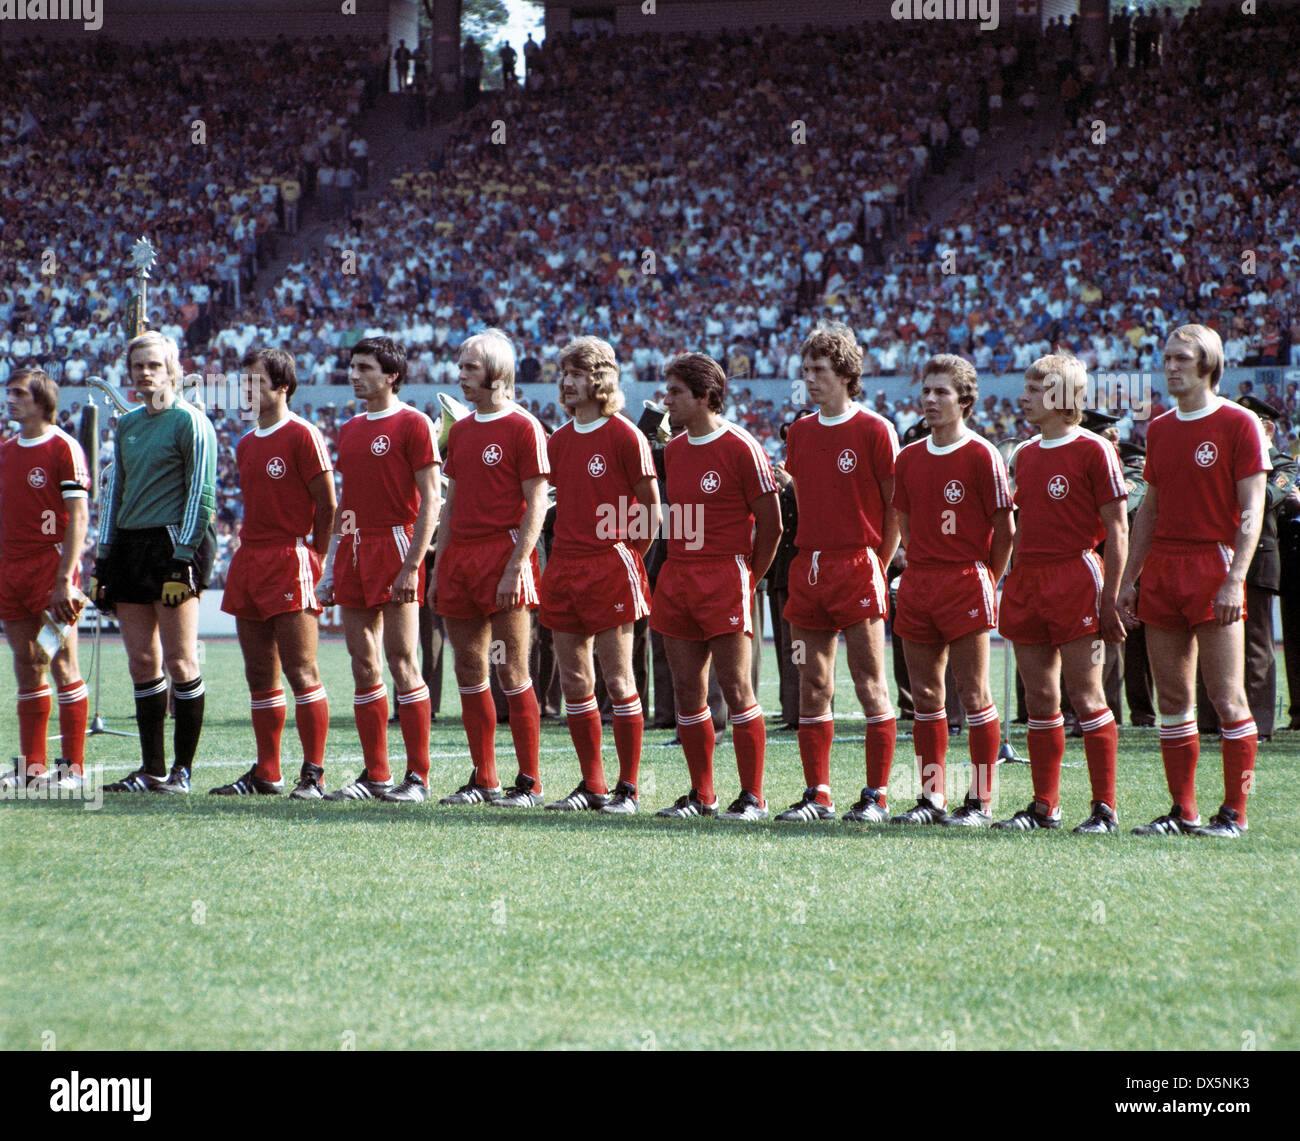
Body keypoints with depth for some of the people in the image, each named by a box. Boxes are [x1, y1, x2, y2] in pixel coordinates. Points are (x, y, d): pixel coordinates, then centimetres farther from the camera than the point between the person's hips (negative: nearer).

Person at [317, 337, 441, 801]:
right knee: (363, 666, 6)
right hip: (355, 548, 7)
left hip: (395, 545, -7)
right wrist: (330, 568, 17)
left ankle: (418, 777, -5)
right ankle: (375, 776, 10)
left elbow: (430, 502, -10)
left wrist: (412, 565, -17)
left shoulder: (413, 424, -5)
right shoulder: (350, 429, 17)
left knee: (402, 662, -8)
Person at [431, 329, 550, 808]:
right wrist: (438, 570, 14)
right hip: (461, 558, 7)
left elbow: (536, 505, -10)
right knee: (469, 672, 7)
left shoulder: (523, 427, -6)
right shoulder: (460, 430, 16)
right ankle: (483, 780, 13)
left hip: (503, 554, -7)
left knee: (511, 673, -7)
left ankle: (529, 782, -2)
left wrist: (515, 568, -18)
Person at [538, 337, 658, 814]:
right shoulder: (559, 439, 13)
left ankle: (627, 788, 1)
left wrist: (628, 557, -6)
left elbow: (651, 510, -4)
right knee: (574, 683, 7)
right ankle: (591, 786, 14)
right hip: (564, 568, 7)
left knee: (618, 681, -4)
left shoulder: (624, 436, -6)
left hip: (610, 567, -7)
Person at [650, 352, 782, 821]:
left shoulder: (741, 448, -8)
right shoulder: (673, 450, 14)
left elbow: (771, 523, -5)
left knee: (735, 686, -7)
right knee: (687, 690, 6)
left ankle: (752, 797, -3)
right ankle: (701, 796, 14)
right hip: (677, 579, 7)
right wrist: (679, 569, 11)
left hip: (725, 576, -7)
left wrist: (749, 579, -3)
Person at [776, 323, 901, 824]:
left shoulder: (874, 430, -5)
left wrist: (878, 563, -4)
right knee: (812, 686, 6)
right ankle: (817, 795, 10)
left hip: (858, 566, -6)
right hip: (808, 568, 6)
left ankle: (876, 796, 0)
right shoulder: (799, 432, 13)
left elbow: (897, 505, -3)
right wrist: (808, 555, 12)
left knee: (870, 684, -3)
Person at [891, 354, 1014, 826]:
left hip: (967, 583, -6)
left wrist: (986, 581, -1)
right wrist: (921, 568, 12)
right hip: (917, 584, 6)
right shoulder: (909, 459, 11)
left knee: (973, 695, -4)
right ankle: (931, 798, 13)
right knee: (924, 696, 7)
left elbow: (1004, 527, -4)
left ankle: (980, 802, 0)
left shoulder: (982, 456, -6)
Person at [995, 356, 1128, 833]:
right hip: (1027, 580, 7)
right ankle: (1044, 806, 12)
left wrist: (1110, 598, -13)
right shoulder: (1025, 455, 15)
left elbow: (1117, 529, -8)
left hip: (1076, 575, -7)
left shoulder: (1094, 450, -6)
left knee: (1086, 695, -6)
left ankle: (1104, 807, -2)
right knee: (1039, 698, 7)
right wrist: (1015, 583, 14)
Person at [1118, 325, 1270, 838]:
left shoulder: (1239, 424, -4)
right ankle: (1183, 811, 11)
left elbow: (1251, 511, -8)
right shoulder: (1159, 429, 15)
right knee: (1172, 700, 6)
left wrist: (1234, 579, -17)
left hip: (1213, 565, -6)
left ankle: (1234, 812, -1)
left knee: (1227, 699, -5)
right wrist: (1128, 578, 13)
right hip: (1162, 573, 6)